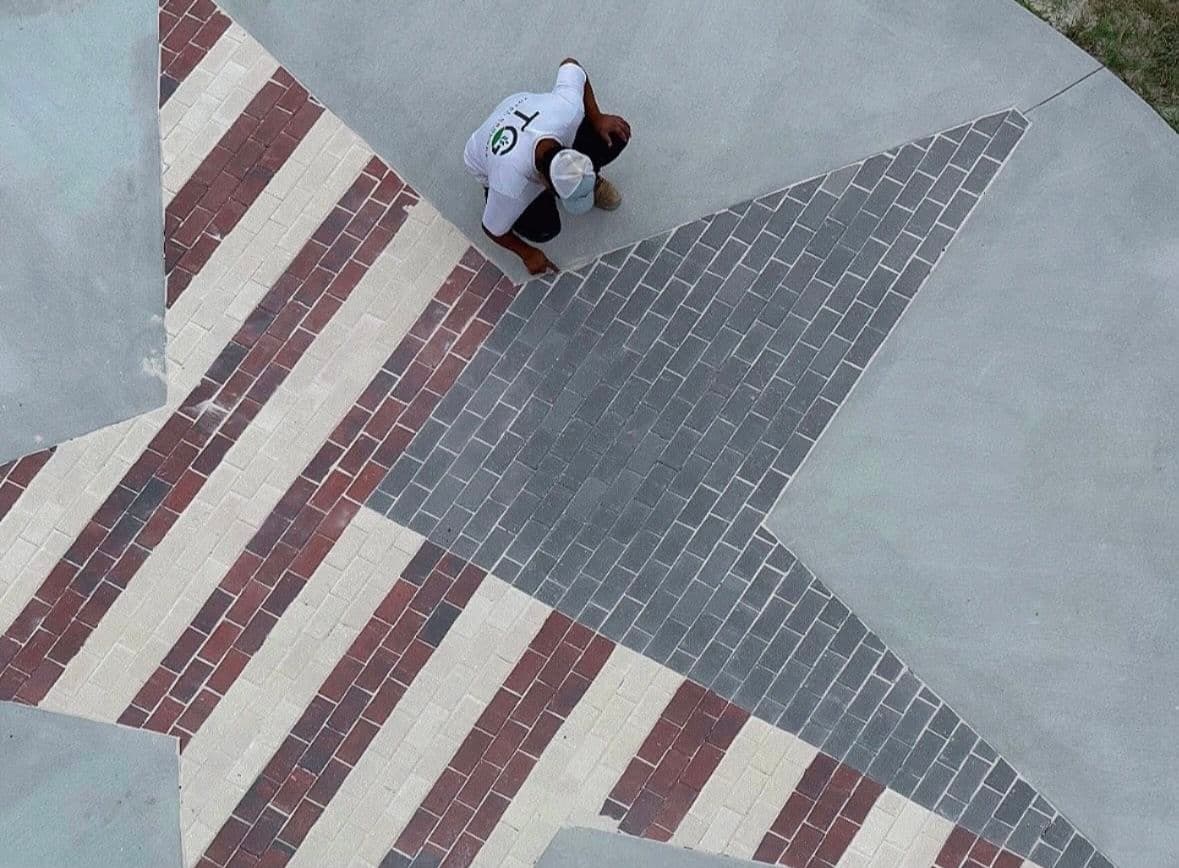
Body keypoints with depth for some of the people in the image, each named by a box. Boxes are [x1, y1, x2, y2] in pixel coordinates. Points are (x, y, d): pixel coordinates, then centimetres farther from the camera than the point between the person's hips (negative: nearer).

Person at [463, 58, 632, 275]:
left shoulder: (567, 107, -39)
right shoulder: (510, 185, -45)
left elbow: (570, 65, -16)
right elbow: (493, 230, -23)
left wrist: (597, 119, -18)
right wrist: (528, 253, -9)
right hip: (490, 166, -3)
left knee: (616, 134, -19)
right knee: (544, 230, -22)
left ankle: (590, 178, 13)